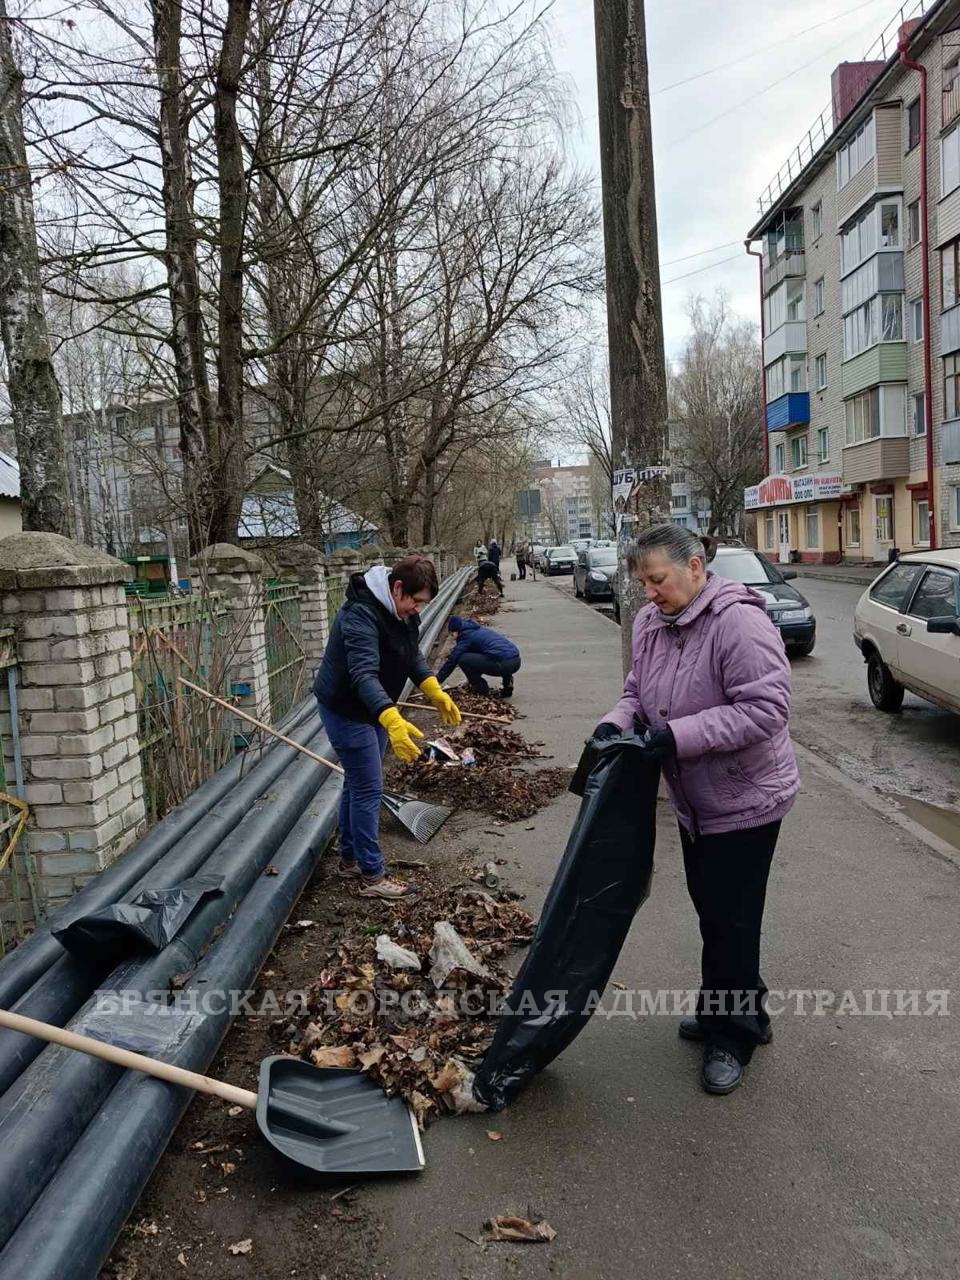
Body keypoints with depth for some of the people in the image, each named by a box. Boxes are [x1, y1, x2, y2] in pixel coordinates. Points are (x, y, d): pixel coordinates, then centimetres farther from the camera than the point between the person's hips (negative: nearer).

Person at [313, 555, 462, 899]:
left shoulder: (402, 611, -2)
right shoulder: (361, 615, -31)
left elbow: (413, 654, 12)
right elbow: (364, 675, -42)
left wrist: (435, 691, -2)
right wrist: (393, 721, -55)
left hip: (374, 709, 9)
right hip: (346, 711, -9)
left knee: (357, 784, 18)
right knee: (368, 789, -6)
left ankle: (350, 859, 32)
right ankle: (372, 876, 5)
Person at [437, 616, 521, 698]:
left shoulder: (466, 636, 2)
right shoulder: (479, 630, 27)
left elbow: (452, 660, 2)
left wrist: (439, 680, 10)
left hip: (505, 664, -9)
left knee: (462, 659, -3)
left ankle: (482, 691, 4)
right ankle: (507, 680, 19)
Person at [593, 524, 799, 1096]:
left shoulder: (738, 622, -25)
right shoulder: (651, 623, 1)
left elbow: (766, 709, -29)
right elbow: (638, 692, 12)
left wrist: (680, 735, -31)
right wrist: (617, 721, -10)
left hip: (745, 802, -8)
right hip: (694, 801, 8)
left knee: (731, 921, 2)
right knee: (709, 909, 20)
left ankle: (734, 1035, 21)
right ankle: (720, 1008, 39)